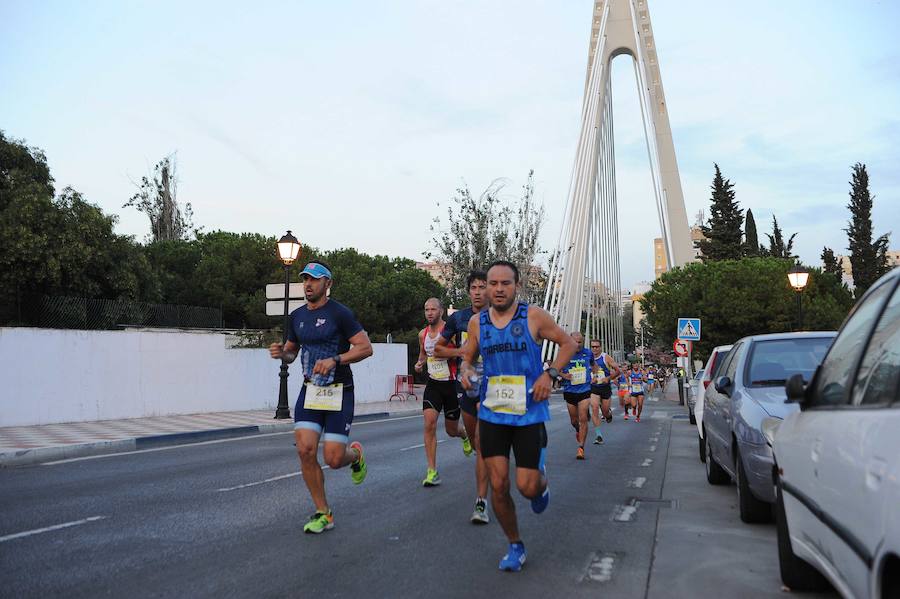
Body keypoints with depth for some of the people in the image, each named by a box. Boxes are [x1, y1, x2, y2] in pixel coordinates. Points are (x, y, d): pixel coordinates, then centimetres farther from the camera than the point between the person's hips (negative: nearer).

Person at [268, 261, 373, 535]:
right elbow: (291, 352, 22)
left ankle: (355, 454, 31)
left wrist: (335, 360, -24)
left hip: (339, 392, -5)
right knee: (305, 450, -9)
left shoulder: (339, 313, -9)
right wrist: (281, 353, -2)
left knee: (333, 458, -9)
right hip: (310, 390, 5)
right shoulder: (297, 316, 10)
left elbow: (366, 347, -12)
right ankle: (323, 513, 8)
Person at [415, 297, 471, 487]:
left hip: (451, 384, -3)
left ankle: (465, 436, 49)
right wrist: (420, 364, 4)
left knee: (451, 430, 10)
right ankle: (432, 471, -11)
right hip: (433, 384, 4)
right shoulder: (423, 334, 6)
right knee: (429, 424, -15)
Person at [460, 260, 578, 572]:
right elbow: (467, 357, 17)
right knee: (498, 486, 0)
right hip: (492, 414, 3)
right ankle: (515, 546, 22)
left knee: (528, 487, -5)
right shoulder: (477, 322, 3)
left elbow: (569, 343, 2)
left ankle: (542, 482, 34)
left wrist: (550, 374, -13)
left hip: (529, 414, -2)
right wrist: (465, 370, -7)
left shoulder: (533, 316, -7)